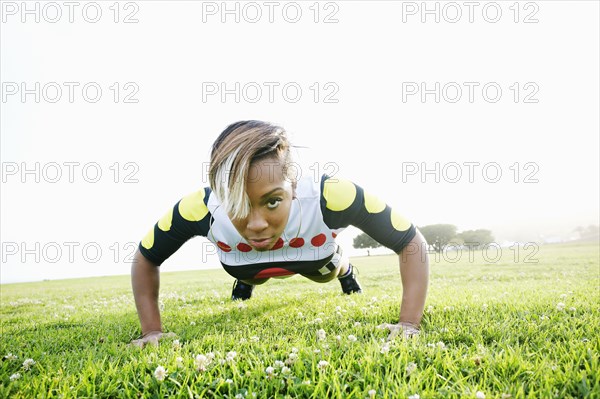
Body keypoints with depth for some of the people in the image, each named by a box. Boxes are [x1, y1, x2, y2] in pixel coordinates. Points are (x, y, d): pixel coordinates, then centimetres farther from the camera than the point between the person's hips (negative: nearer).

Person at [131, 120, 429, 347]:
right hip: (247, 266, 1)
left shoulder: (331, 197, -48)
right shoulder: (201, 209, -43)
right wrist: (152, 331, -25)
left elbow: (412, 243, -33)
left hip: (317, 260, 0)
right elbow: (146, 260, -21)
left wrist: (409, 324, -39)